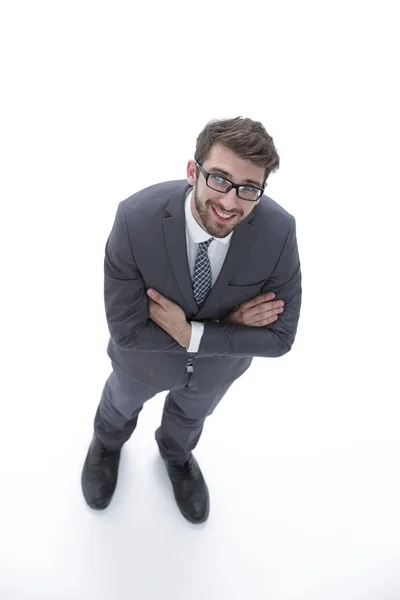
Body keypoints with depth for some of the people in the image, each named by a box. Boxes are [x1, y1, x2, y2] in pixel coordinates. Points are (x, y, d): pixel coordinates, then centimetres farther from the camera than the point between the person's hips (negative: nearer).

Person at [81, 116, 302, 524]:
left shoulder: (279, 232, -34)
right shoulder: (136, 220, -38)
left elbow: (278, 337, -25)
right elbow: (126, 330, -31)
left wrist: (191, 335, -34)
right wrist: (226, 323, -32)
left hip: (219, 363, 2)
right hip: (144, 357, -1)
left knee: (191, 414, 34)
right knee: (122, 403, 32)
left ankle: (176, 454, 71)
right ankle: (107, 443, 70)